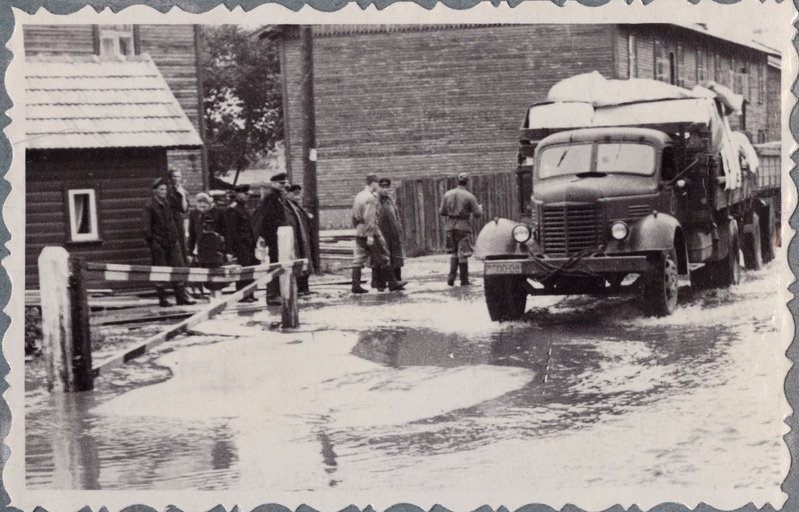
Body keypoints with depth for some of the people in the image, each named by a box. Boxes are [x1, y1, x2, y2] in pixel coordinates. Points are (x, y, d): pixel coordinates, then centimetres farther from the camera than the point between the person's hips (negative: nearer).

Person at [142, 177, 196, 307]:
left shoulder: (168, 203, 13)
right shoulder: (149, 206, -6)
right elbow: (146, 227, -8)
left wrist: (177, 238, 11)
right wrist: (152, 241, -12)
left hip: (172, 243, 6)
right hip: (158, 244, -6)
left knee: (179, 267, 2)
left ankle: (181, 297, 8)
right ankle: (162, 299, 8)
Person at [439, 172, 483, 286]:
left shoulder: (448, 194, 2)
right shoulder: (469, 196, -9)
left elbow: (442, 211, 4)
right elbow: (477, 213, -8)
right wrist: (480, 208, 14)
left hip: (450, 226, 4)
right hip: (463, 227, -4)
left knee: (453, 252, 16)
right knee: (463, 254, 4)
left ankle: (451, 277, 7)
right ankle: (464, 280, 8)